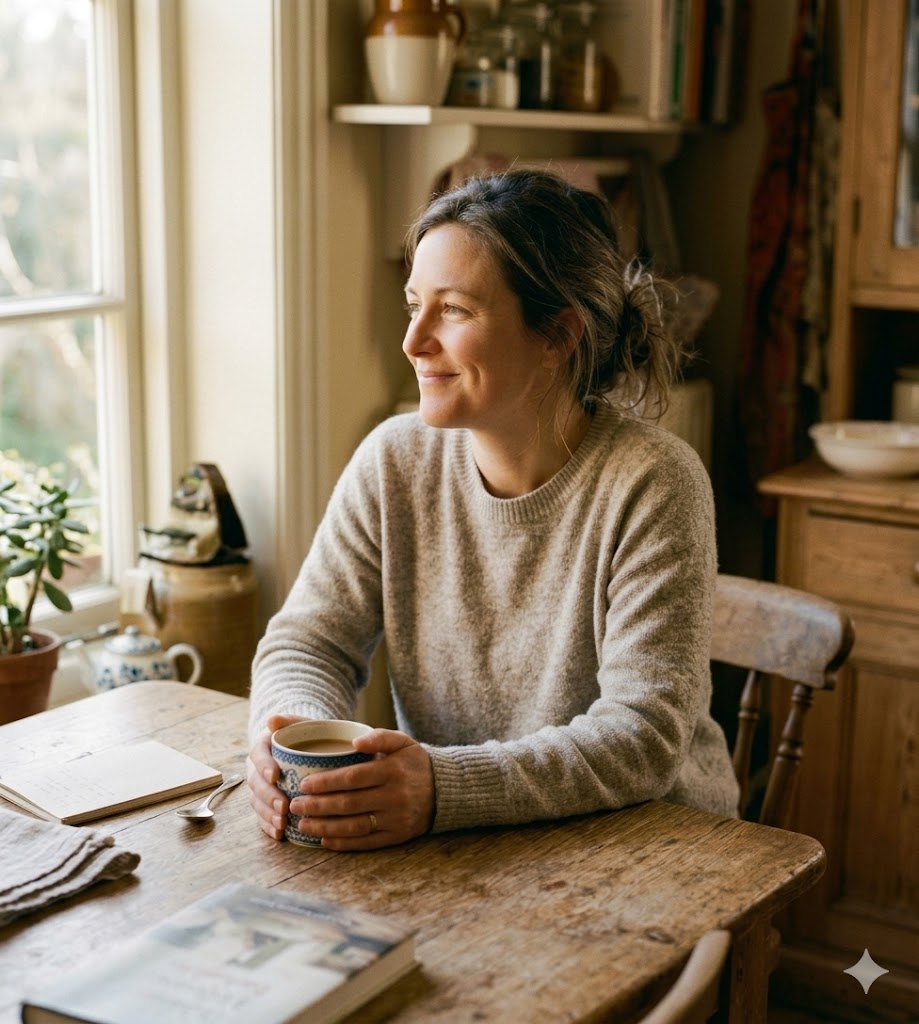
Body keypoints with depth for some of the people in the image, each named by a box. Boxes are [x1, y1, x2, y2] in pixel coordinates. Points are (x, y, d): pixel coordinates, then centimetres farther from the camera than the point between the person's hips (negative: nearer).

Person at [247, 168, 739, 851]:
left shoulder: (651, 486, -16)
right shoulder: (394, 461, -2)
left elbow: (645, 735, -22)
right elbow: (308, 641, 1)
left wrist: (443, 788, -36)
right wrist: (292, 731, -22)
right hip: (448, 848, 4)